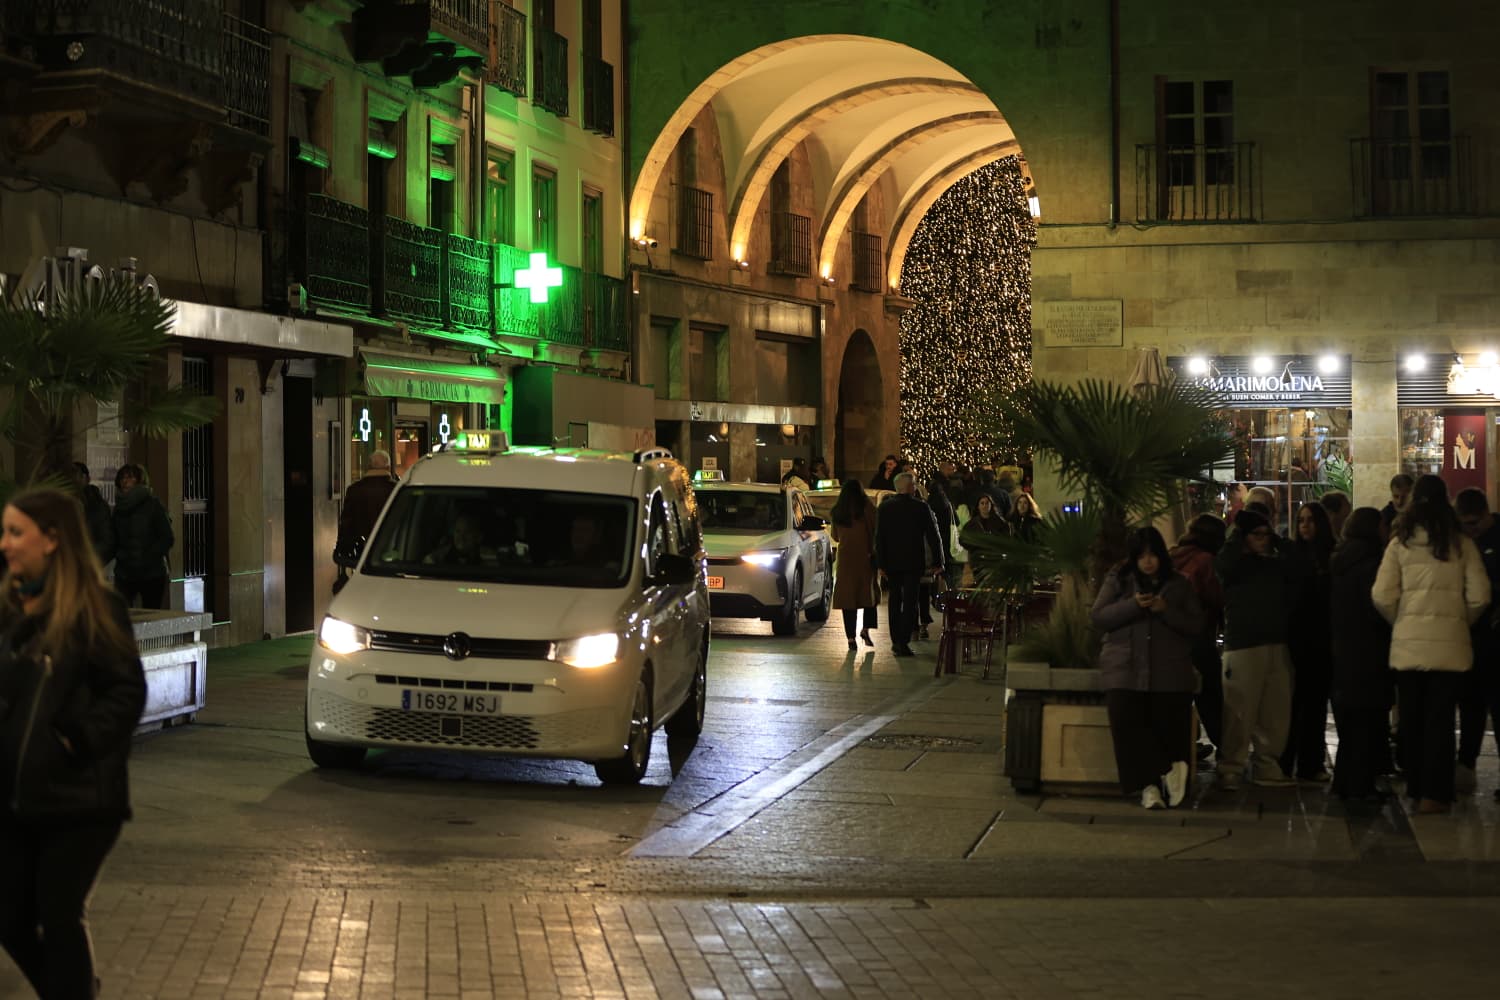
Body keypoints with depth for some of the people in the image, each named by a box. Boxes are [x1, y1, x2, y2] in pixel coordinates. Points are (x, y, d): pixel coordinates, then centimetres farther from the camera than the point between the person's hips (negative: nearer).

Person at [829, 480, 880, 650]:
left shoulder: (835, 513, 5)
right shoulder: (867, 509, -7)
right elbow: (875, 532, -7)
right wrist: (875, 553, 3)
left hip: (845, 558, 2)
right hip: (865, 558, -2)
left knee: (847, 597, 3)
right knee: (869, 592, 13)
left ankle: (851, 637, 0)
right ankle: (866, 629, 0)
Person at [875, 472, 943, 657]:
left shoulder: (885, 507, -1)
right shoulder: (921, 508, -8)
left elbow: (879, 538, -1)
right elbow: (933, 536, -5)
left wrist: (881, 564, 2)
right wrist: (937, 561, 3)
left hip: (891, 563, 3)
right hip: (913, 562, -3)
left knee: (895, 600, 15)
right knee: (910, 601, -1)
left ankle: (896, 640, 19)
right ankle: (903, 642, -9)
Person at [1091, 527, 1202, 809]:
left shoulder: (1179, 584, 14)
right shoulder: (1117, 581, 13)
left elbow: (1196, 625, 7)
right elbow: (1097, 617, 2)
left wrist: (1166, 610, -10)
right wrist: (1133, 605, -12)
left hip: (1170, 674, 1)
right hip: (1126, 672, 0)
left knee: (1171, 729, -12)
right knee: (1127, 723, -19)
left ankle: (1150, 785, 2)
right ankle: (1166, 773, -12)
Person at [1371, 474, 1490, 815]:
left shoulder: (1400, 544, 0)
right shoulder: (1462, 544, 0)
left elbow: (1382, 597, -4)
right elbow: (1480, 597, -3)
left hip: (1408, 642, 1)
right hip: (1449, 642, -1)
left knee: (1411, 717, 12)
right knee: (1440, 718, 1)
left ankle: (1416, 786, 20)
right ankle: (1433, 793, 0)